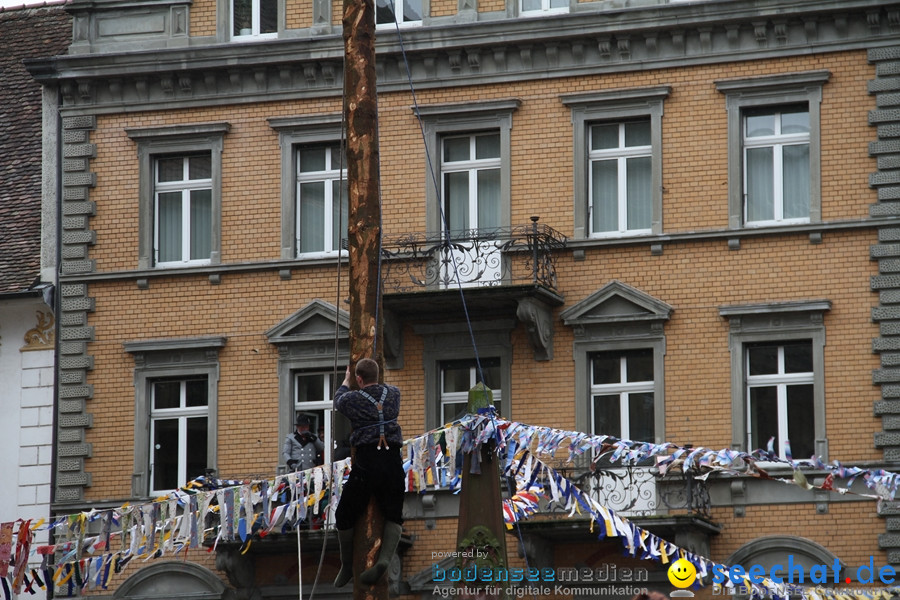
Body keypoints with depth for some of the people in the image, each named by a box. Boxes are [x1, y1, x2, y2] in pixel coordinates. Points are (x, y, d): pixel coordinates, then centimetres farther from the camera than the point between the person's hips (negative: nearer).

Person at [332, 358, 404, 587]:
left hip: (366, 462, -3)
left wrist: (346, 380, 48)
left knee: (345, 516, 14)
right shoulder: (393, 394, 10)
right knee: (393, 516, 10)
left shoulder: (352, 399, 1)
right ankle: (385, 558, -17)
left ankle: (347, 567, 22)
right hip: (393, 461, 3)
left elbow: (339, 399, 27)